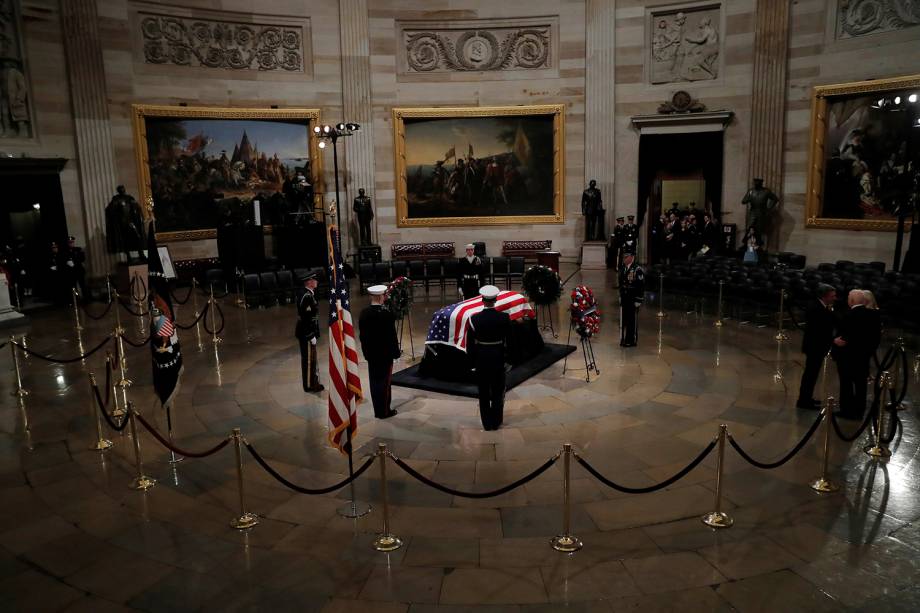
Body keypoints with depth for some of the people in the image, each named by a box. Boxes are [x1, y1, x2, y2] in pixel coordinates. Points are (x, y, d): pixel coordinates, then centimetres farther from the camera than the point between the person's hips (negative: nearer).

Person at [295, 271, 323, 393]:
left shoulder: (308, 294, 10)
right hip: (307, 334, -10)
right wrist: (312, 336, -21)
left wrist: (314, 334, 20)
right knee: (309, 360, 0)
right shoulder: (307, 296, -21)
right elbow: (307, 319, -24)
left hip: (306, 333, 10)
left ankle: (313, 383, 28)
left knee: (310, 360, 18)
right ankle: (309, 386, 10)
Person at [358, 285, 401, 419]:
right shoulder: (386, 314, -19)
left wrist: (366, 351, 16)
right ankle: (384, 411, 10)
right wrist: (396, 352, -2)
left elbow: (362, 335, 6)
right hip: (385, 354, -6)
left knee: (374, 381, 12)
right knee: (384, 382, 2)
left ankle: (378, 410, 21)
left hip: (370, 354, 6)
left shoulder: (364, 313, -1)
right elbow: (391, 336, -15)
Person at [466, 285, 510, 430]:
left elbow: (469, 343, -8)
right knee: (498, 391, 16)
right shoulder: (504, 318, -13)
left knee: (484, 393, 13)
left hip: (481, 359, 0)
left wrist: (472, 359, 5)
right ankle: (496, 422, 24)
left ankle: (487, 423, 22)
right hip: (499, 358, 0)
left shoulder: (474, 319, -15)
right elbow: (509, 340, -5)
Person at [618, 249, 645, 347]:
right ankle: (625, 339, 22)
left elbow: (641, 286, -14)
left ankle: (632, 340, 11)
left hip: (633, 301, -7)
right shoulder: (623, 269, 9)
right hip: (624, 299, 7)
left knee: (633, 321, 2)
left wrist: (638, 301, -16)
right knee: (624, 320, 11)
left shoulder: (638, 270, -13)